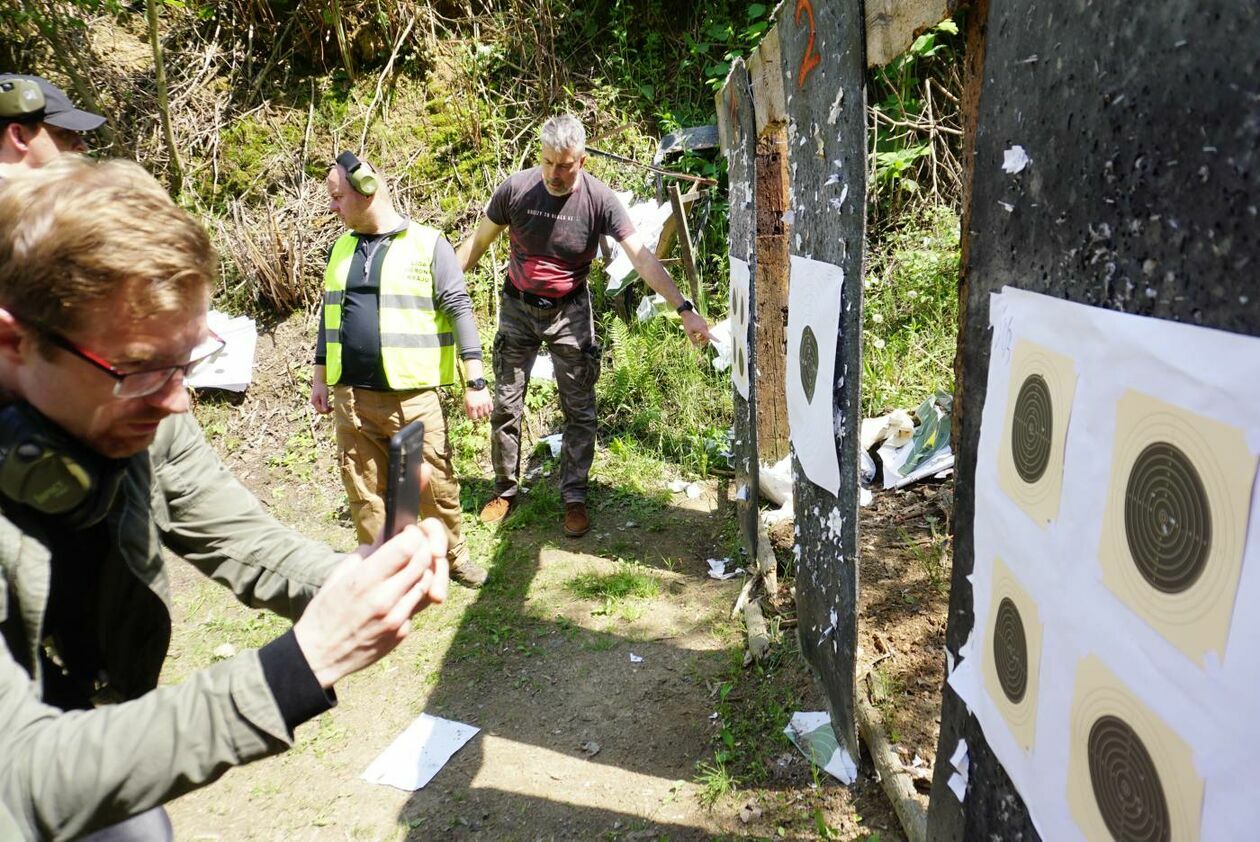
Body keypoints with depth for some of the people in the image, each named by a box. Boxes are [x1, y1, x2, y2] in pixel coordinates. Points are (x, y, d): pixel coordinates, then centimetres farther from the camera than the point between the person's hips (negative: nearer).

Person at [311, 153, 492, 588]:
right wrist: (320, 376, 20)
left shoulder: (428, 244, -3)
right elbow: (330, 314, 21)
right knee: (365, 491, 10)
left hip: (414, 394, -5)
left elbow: (459, 310, -5)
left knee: (434, 482, 1)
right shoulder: (343, 247, 14)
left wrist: (475, 381, -9)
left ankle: (455, 555, 24)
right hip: (352, 395, 5)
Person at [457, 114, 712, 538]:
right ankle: (505, 490, 24)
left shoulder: (599, 199, -16)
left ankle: (574, 497, 16)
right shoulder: (516, 189, -12)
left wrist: (685, 309, -29)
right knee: (505, 405, 6)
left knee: (579, 410, 1)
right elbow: (478, 242, 1)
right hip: (518, 308, 1)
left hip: (569, 312, -1)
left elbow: (642, 256, -21)